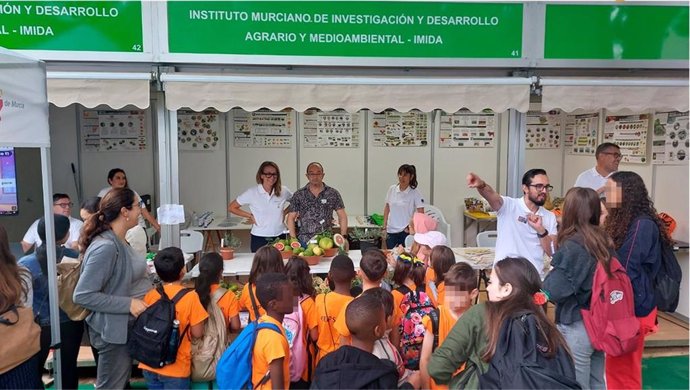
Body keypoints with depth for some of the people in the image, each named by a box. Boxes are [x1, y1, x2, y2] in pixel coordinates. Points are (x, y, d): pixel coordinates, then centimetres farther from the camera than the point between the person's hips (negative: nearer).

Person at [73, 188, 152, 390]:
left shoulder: (119, 241, 5)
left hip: (128, 325, 9)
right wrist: (128, 303, -27)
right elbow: (83, 296, -27)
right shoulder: (105, 247, -26)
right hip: (114, 329, -9)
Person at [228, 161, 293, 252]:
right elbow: (231, 208, 2)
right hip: (259, 239, -2)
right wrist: (250, 216, -3)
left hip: (280, 238, 2)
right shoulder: (252, 193, -6)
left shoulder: (283, 191, 0)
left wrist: (285, 213, 4)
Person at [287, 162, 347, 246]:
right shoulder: (298, 195, 3)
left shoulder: (333, 193, 3)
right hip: (305, 241, 0)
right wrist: (293, 239, -4)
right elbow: (291, 218, 5)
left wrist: (343, 237, -5)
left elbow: (342, 216, 4)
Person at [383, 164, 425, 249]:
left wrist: (410, 226, -13)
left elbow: (420, 214, -9)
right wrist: (384, 226, 8)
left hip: (405, 232, -4)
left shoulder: (415, 193, -8)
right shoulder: (392, 189, 3)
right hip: (391, 231, 4)